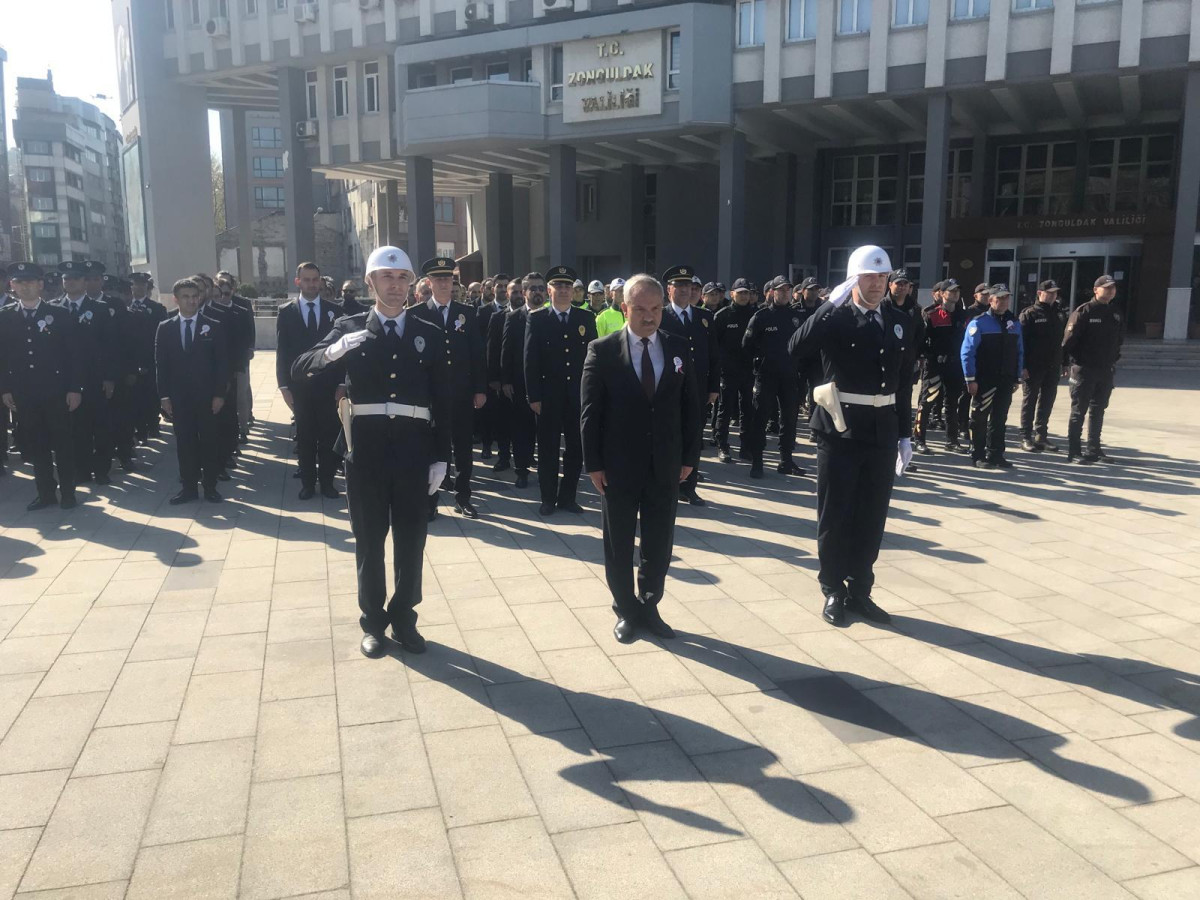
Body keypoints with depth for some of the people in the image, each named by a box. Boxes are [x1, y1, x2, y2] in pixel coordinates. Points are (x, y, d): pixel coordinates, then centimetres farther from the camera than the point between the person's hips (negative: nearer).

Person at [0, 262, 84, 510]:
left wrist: (75, 389, -8)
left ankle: (67, 492, 16)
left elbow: (76, 354, -4)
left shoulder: (59, 315, -2)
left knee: (62, 443, 5)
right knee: (35, 445, 8)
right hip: (23, 394, 3)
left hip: (55, 392, -2)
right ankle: (46, 492, 19)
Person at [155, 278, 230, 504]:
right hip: (179, 397, 1)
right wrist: (164, 396, -2)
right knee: (185, 442, 5)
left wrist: (220, 394, -8)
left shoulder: (213, 326, 1)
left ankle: (210, 486, 15)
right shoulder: (165, 328, 5)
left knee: (210, 441, 5)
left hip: (207, 396, -1)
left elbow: (222, 363, -1)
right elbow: (160, 364, 5)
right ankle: (188, 487, 13)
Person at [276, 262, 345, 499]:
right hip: (300, 385, 0)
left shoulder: (334, 310, 4)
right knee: (305, 437, 6)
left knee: (329, 435, 5)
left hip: (328, 385, 0)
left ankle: (327, 482, 15)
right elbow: (282, 352, 2)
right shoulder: (286, 312, 4)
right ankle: (308, 483, 16)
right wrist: (284, 386, -5)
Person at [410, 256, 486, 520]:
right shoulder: (417, 314, 0)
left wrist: (480, 389, 0)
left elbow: (477, 353, 5)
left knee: (463, 447, 8)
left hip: (462, 393, 2)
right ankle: (429, 500, 15)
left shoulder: (467, 313, 7)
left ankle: (462, 498, 20)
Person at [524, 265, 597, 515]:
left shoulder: (586, 318, 6)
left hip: (579, 395, 2)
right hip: (548, 395, -2)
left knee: (576, 448, 7)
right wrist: (534, 396, -8)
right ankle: (548, 499, 18)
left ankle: (568, 497, 20)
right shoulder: (537, 319, 0)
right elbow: (530, 359, -3)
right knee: (548, 449, 6)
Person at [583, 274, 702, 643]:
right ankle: (626, 610, 26)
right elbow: (590, 412, -6)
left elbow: (690, 406, 6)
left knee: (659, 544, 11)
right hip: (619, 467, -2)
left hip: (666, 467, 3)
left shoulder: (678, 348, 3)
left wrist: (690, 456, 2)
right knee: (619, 545, 10)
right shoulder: (602, 350, -6)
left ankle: (649, 606, 28)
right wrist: (593, 463, -9)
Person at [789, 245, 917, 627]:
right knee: (834, 517, 6)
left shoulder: (901, 324, 8)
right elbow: (797, 349, -24)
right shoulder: (834, 318, -5)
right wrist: (831, 305, -25)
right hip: (840, 431, -4)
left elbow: (904, 385, 11)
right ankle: (833, 592, 20)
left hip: (882, 433, 4)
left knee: (872, 518, 10)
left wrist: (905, 435, 10)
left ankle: (859, 591, 24)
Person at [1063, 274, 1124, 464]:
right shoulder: (1084, 311, -11)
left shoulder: (1115, 313, 10)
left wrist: (1114, 358, 12)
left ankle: (1094, 449, 22)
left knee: (1098, 411, 13)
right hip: (1084, 370, -7)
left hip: (1106, 370, 7)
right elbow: (1069, 339, -14)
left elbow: (1120, 337, 20)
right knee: (1079, 411, -2)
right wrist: (1075, 361, -11)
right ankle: (1074, 452, 1)